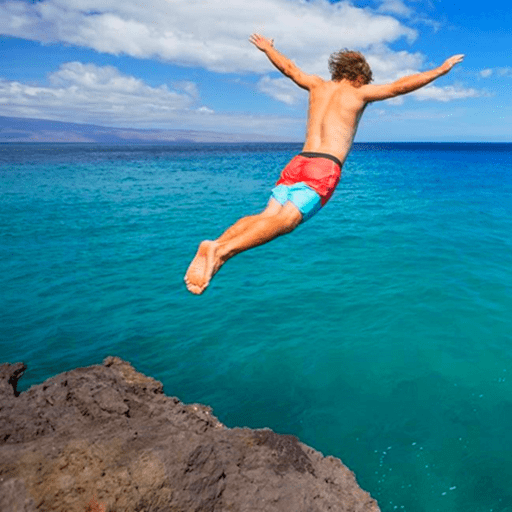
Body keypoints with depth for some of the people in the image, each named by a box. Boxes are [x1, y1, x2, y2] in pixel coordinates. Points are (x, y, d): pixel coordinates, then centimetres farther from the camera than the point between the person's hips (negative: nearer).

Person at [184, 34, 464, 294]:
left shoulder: (318, 85, 22)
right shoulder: (359, 92, 11)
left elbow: (288, 68, 35)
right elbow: (400, 86, 10)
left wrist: (266, 48, 53)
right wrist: (440, 70, 22)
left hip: (297, 162, 6)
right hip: (325, 167, -6)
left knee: (268, 215, -7)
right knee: (285, 220, -20)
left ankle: (214, 246, -30)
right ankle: (221, 249, -41)